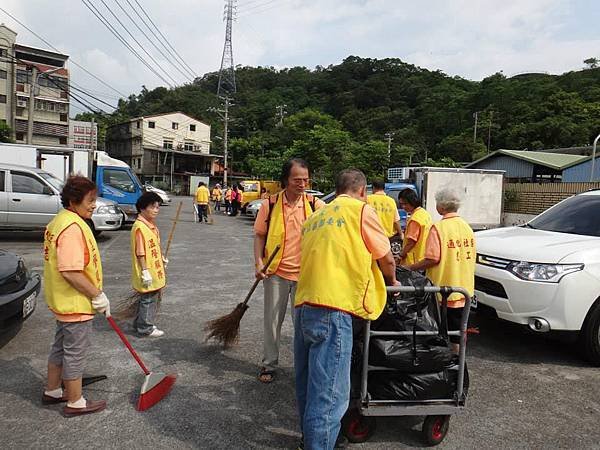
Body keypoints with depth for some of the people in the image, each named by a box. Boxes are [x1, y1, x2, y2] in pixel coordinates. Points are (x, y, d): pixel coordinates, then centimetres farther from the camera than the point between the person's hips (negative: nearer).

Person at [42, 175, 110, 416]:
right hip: (76, 303, -10)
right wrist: (98, 295, -20)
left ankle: (52, 391, 40)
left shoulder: (59, 220, 8)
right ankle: (75, 402, 20)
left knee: (61, 347, 24)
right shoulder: (73, 227, -25)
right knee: (75, 352, 5)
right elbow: (70, 271, -30)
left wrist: (94, 293, 20)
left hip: (62, 300, 10)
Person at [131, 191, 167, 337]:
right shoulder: (139, 227, -21)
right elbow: (140, 252, -21)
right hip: (148, 273, -10)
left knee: (154, 298, 19)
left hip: (155, 271, 10)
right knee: (148, 299, 3)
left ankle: (140, 323, 34)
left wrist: (162, 259, 19)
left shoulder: (152, 224, 9)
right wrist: (145, 271, -21)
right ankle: (145, 328, 18)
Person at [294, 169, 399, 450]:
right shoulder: (361, 209, 3)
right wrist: (392, 282, 27)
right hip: (332, 309, -8)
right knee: (329, 395, -4)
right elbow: (386, 260, 7)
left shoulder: (315, 217, 22)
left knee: (309, 386, 20)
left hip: (303, 305, 8)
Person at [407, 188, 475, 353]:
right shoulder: (466, 227, 8)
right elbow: (470, 256, 13)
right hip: (464, 289, 8)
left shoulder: (439, 228, -16)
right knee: (458, 330, 17)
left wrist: (408, 268, -11)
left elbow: (432, 259, -21)